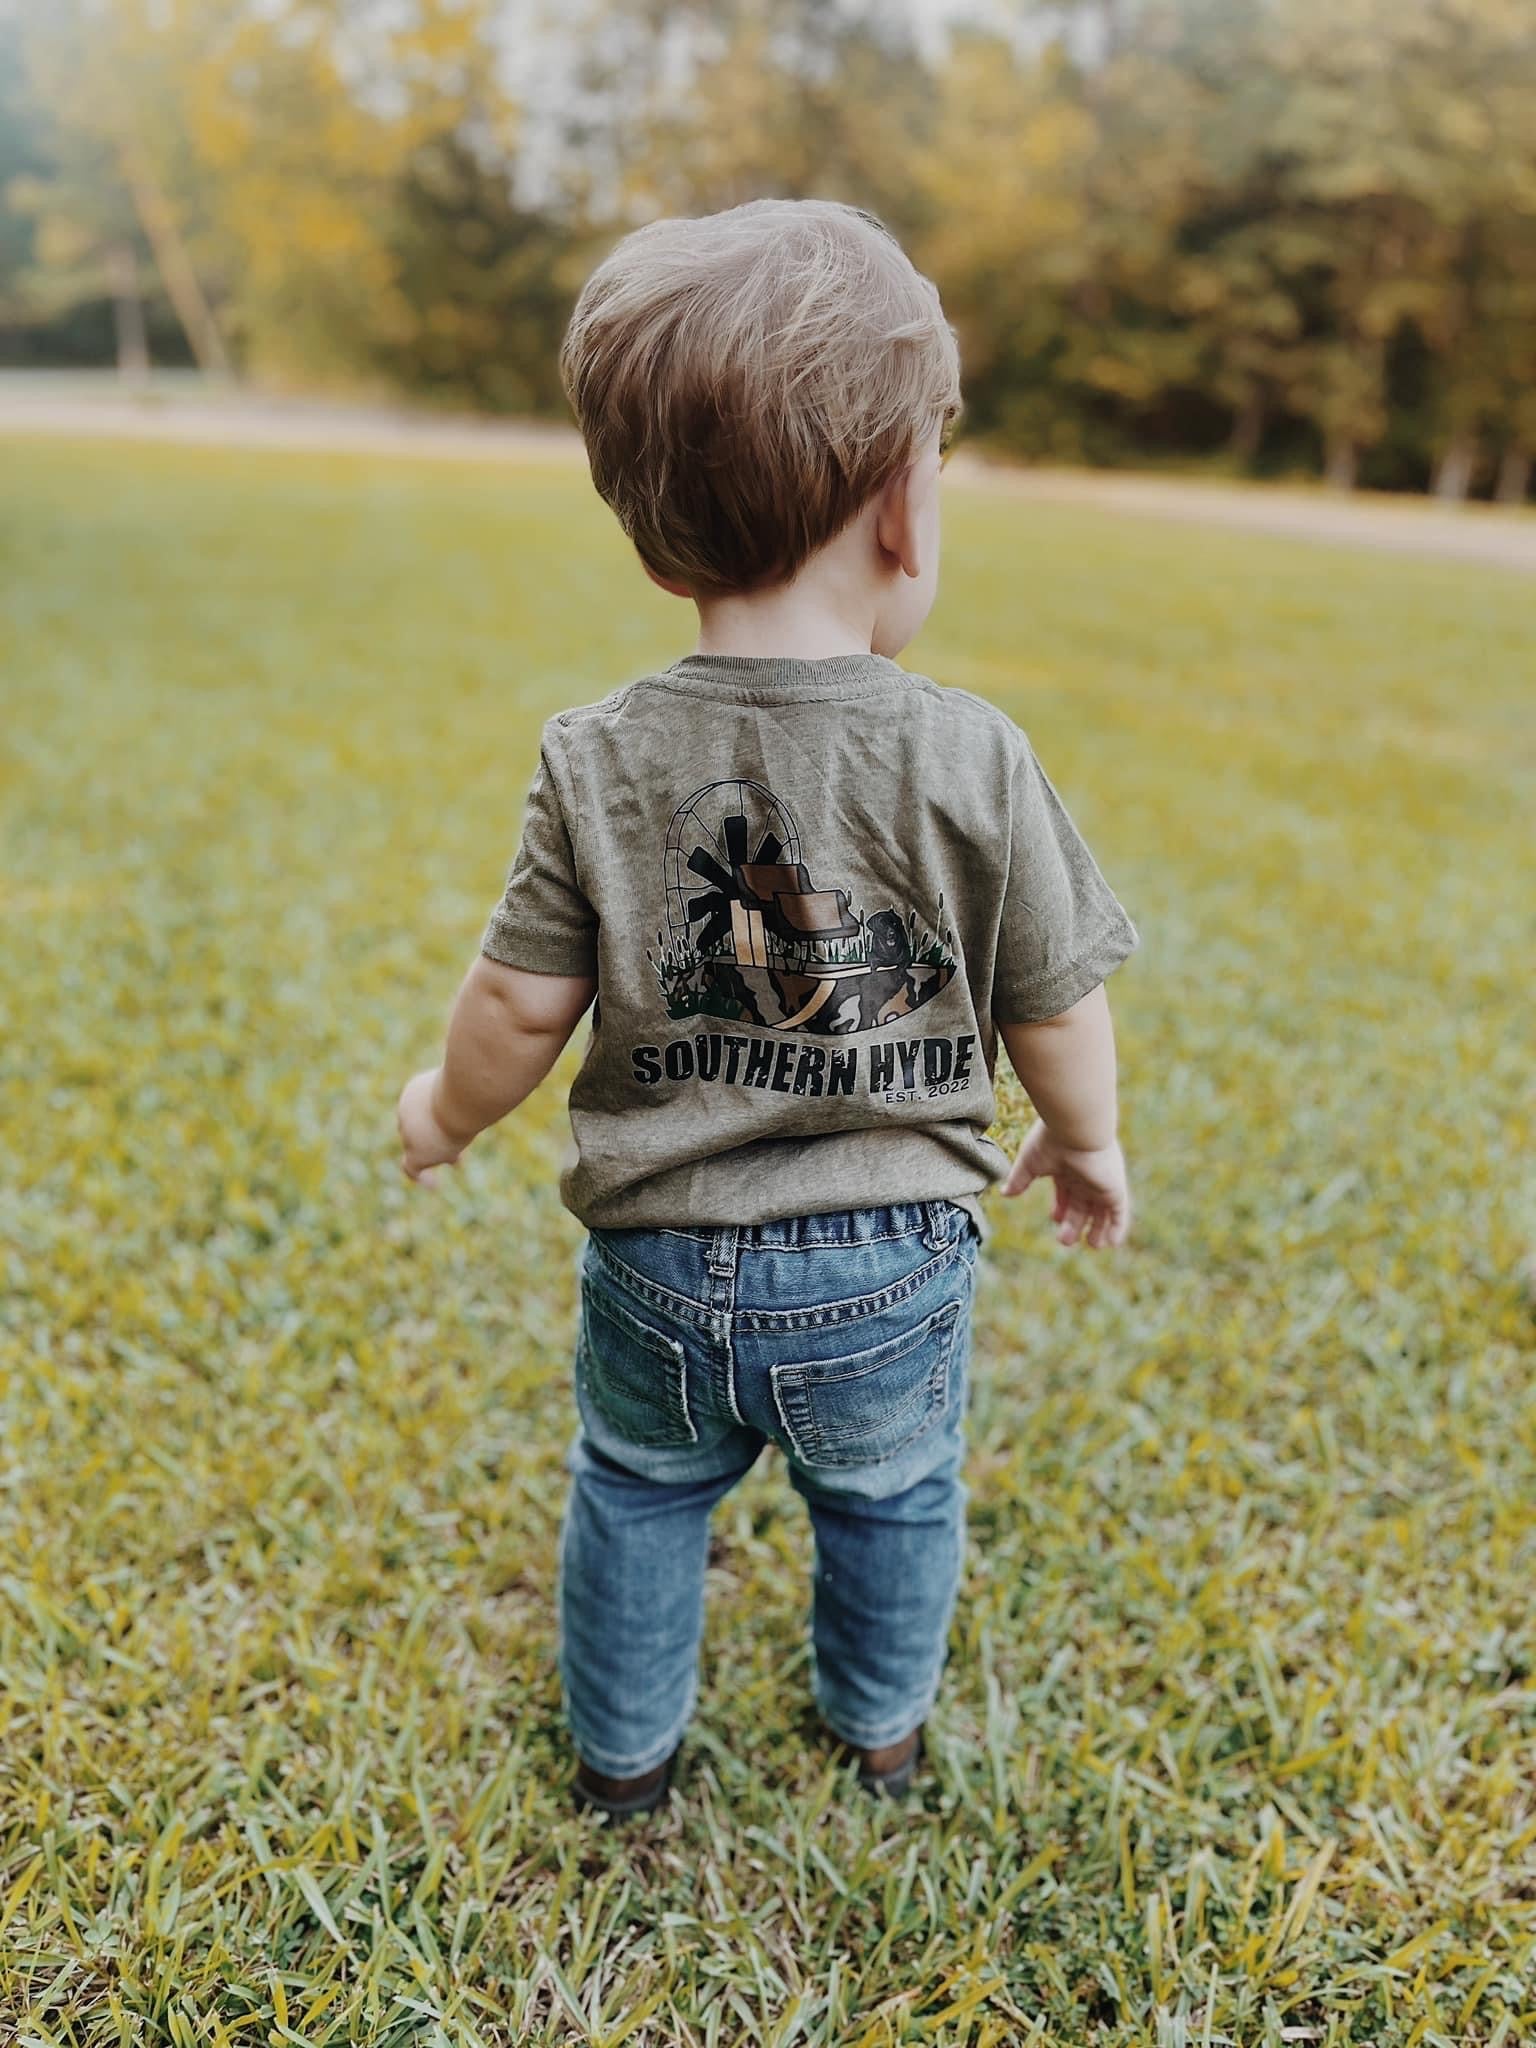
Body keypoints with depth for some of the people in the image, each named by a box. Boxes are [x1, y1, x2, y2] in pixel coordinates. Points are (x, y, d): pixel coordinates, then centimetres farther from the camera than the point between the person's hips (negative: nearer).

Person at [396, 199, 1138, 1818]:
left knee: (637, 1492, 26)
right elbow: (1053, 1009, -8)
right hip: (889, 1271, 0)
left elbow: (521, 1002, -7)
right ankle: (881, 1727, 52)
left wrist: (449, 1110, 14)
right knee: (890, 1503, 27)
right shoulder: (974, 763, -17)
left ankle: (623, 1747, 48)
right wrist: (1086, 1142, 13)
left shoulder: (597, 761, -13)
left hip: (660, 1267, 1)